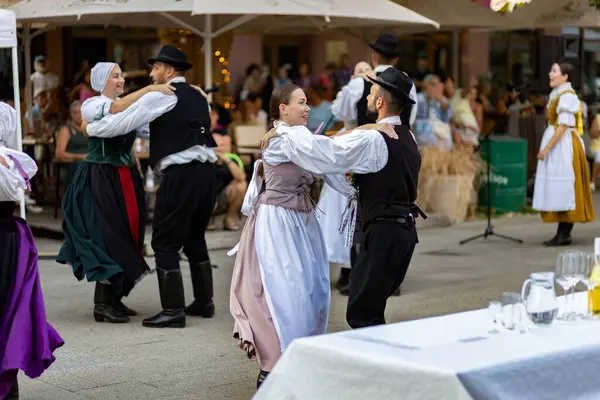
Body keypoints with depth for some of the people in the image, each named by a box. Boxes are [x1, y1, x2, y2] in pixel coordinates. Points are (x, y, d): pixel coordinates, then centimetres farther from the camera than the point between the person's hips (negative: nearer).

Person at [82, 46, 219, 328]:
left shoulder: (160, 96, -5)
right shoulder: (198, 96, 18)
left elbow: (120, 123, -6)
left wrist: (89, 128, 11)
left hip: (181, 175, -8)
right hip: (207, 172, 8)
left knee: (165, 242, -1)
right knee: (195, 238, 20)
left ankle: (173, 311, 0)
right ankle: (203, 302, 25)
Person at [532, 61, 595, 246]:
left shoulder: (567, 96, -14)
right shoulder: (556, 94, 15)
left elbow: (564, 125, -20)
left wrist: (547, 148, -20)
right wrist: (547, 147, 17)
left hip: (564, 145, -10)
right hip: (556, 142, 10)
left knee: (564, 190, -6)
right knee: (558, 191, 9)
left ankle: (564, 234, -3)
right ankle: (562, 233, 12)